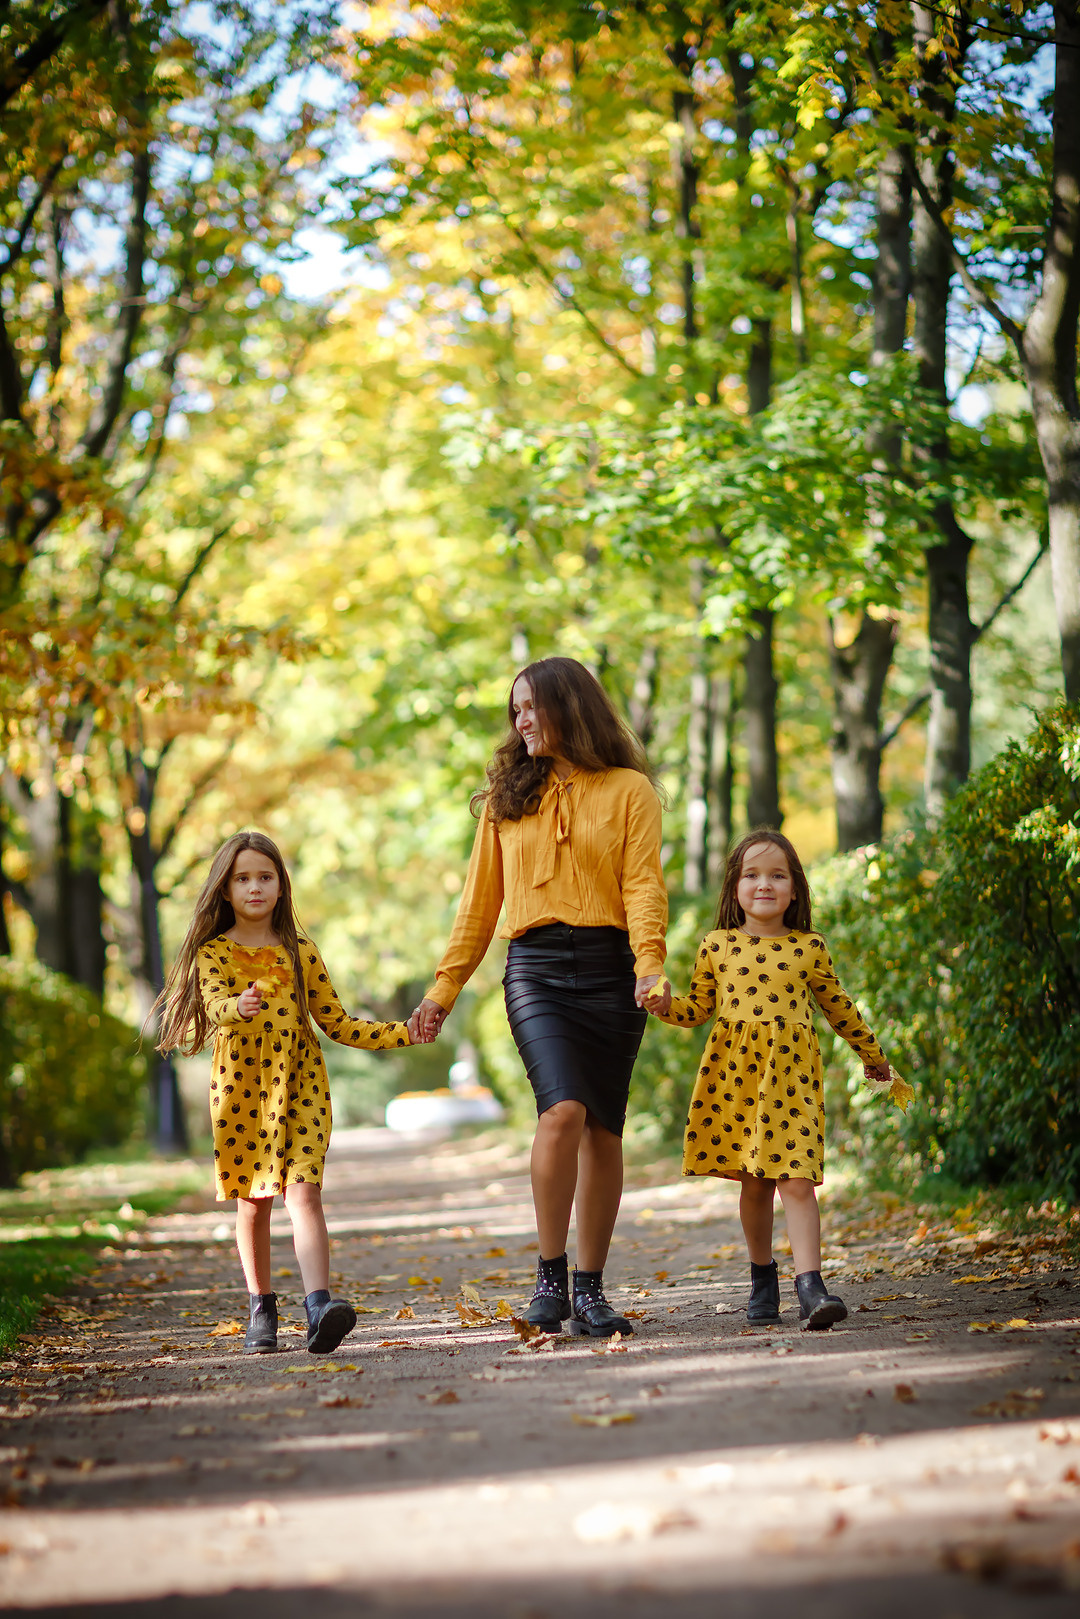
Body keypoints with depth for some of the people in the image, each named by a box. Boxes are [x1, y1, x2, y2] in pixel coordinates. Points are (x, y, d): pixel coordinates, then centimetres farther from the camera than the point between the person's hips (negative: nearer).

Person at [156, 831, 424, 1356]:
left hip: (299, 1086, 0)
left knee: (303, 1191, -14)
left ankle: (319, 1304, -27)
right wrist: (239, 1006, -42)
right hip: (239, 1091, 0)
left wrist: (403, 1033, 3)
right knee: (252, 1201, 8)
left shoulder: (300, 952, 9)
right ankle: (261, 1308, 23)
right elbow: (214, 1006, -18)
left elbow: (337, 1022, 12)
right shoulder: (213, 953, 2)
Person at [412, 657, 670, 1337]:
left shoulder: (629, 790, 7)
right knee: (563, 1110, -19)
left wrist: (650, 965, -20)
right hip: (535, 968, 1)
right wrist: (444, 988, 13)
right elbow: (480, 900, 18)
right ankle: (550, 1275, -8)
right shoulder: (507, 797, 17)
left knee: (603, 1129, 1)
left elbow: (643, 885, -4)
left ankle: (590, 1288, 11)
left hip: (609, 968, -1)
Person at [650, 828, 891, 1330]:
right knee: (753, 1182, 9)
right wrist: (664, 1004, -5)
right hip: (735, 1073, 1)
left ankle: (810, 1287, -15)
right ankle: (762, 1276, 26)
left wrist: (872, 1055, 26)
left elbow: (838, 1006, 17)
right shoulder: (717, 947, 6)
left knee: (796, 1179, -11)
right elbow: (697, 1006, 16)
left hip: (790, 1075, -1)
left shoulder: (808, 949, 5)